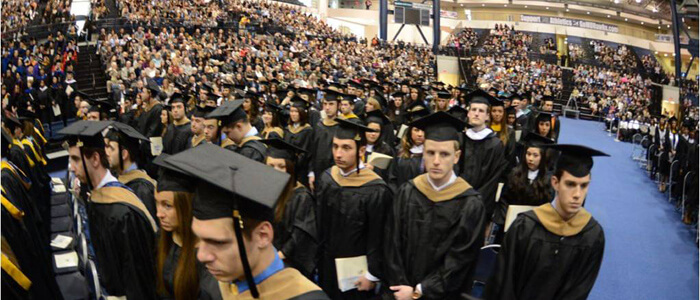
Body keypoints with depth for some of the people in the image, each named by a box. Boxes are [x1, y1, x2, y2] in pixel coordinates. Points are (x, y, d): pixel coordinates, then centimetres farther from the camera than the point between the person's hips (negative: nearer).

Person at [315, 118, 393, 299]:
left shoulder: (376, 190, -23)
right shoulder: (326, 178, -5)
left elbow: (378, 239, -16)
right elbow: (319, 222, 5)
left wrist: (373, 275, -11)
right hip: (326, 264, 5)